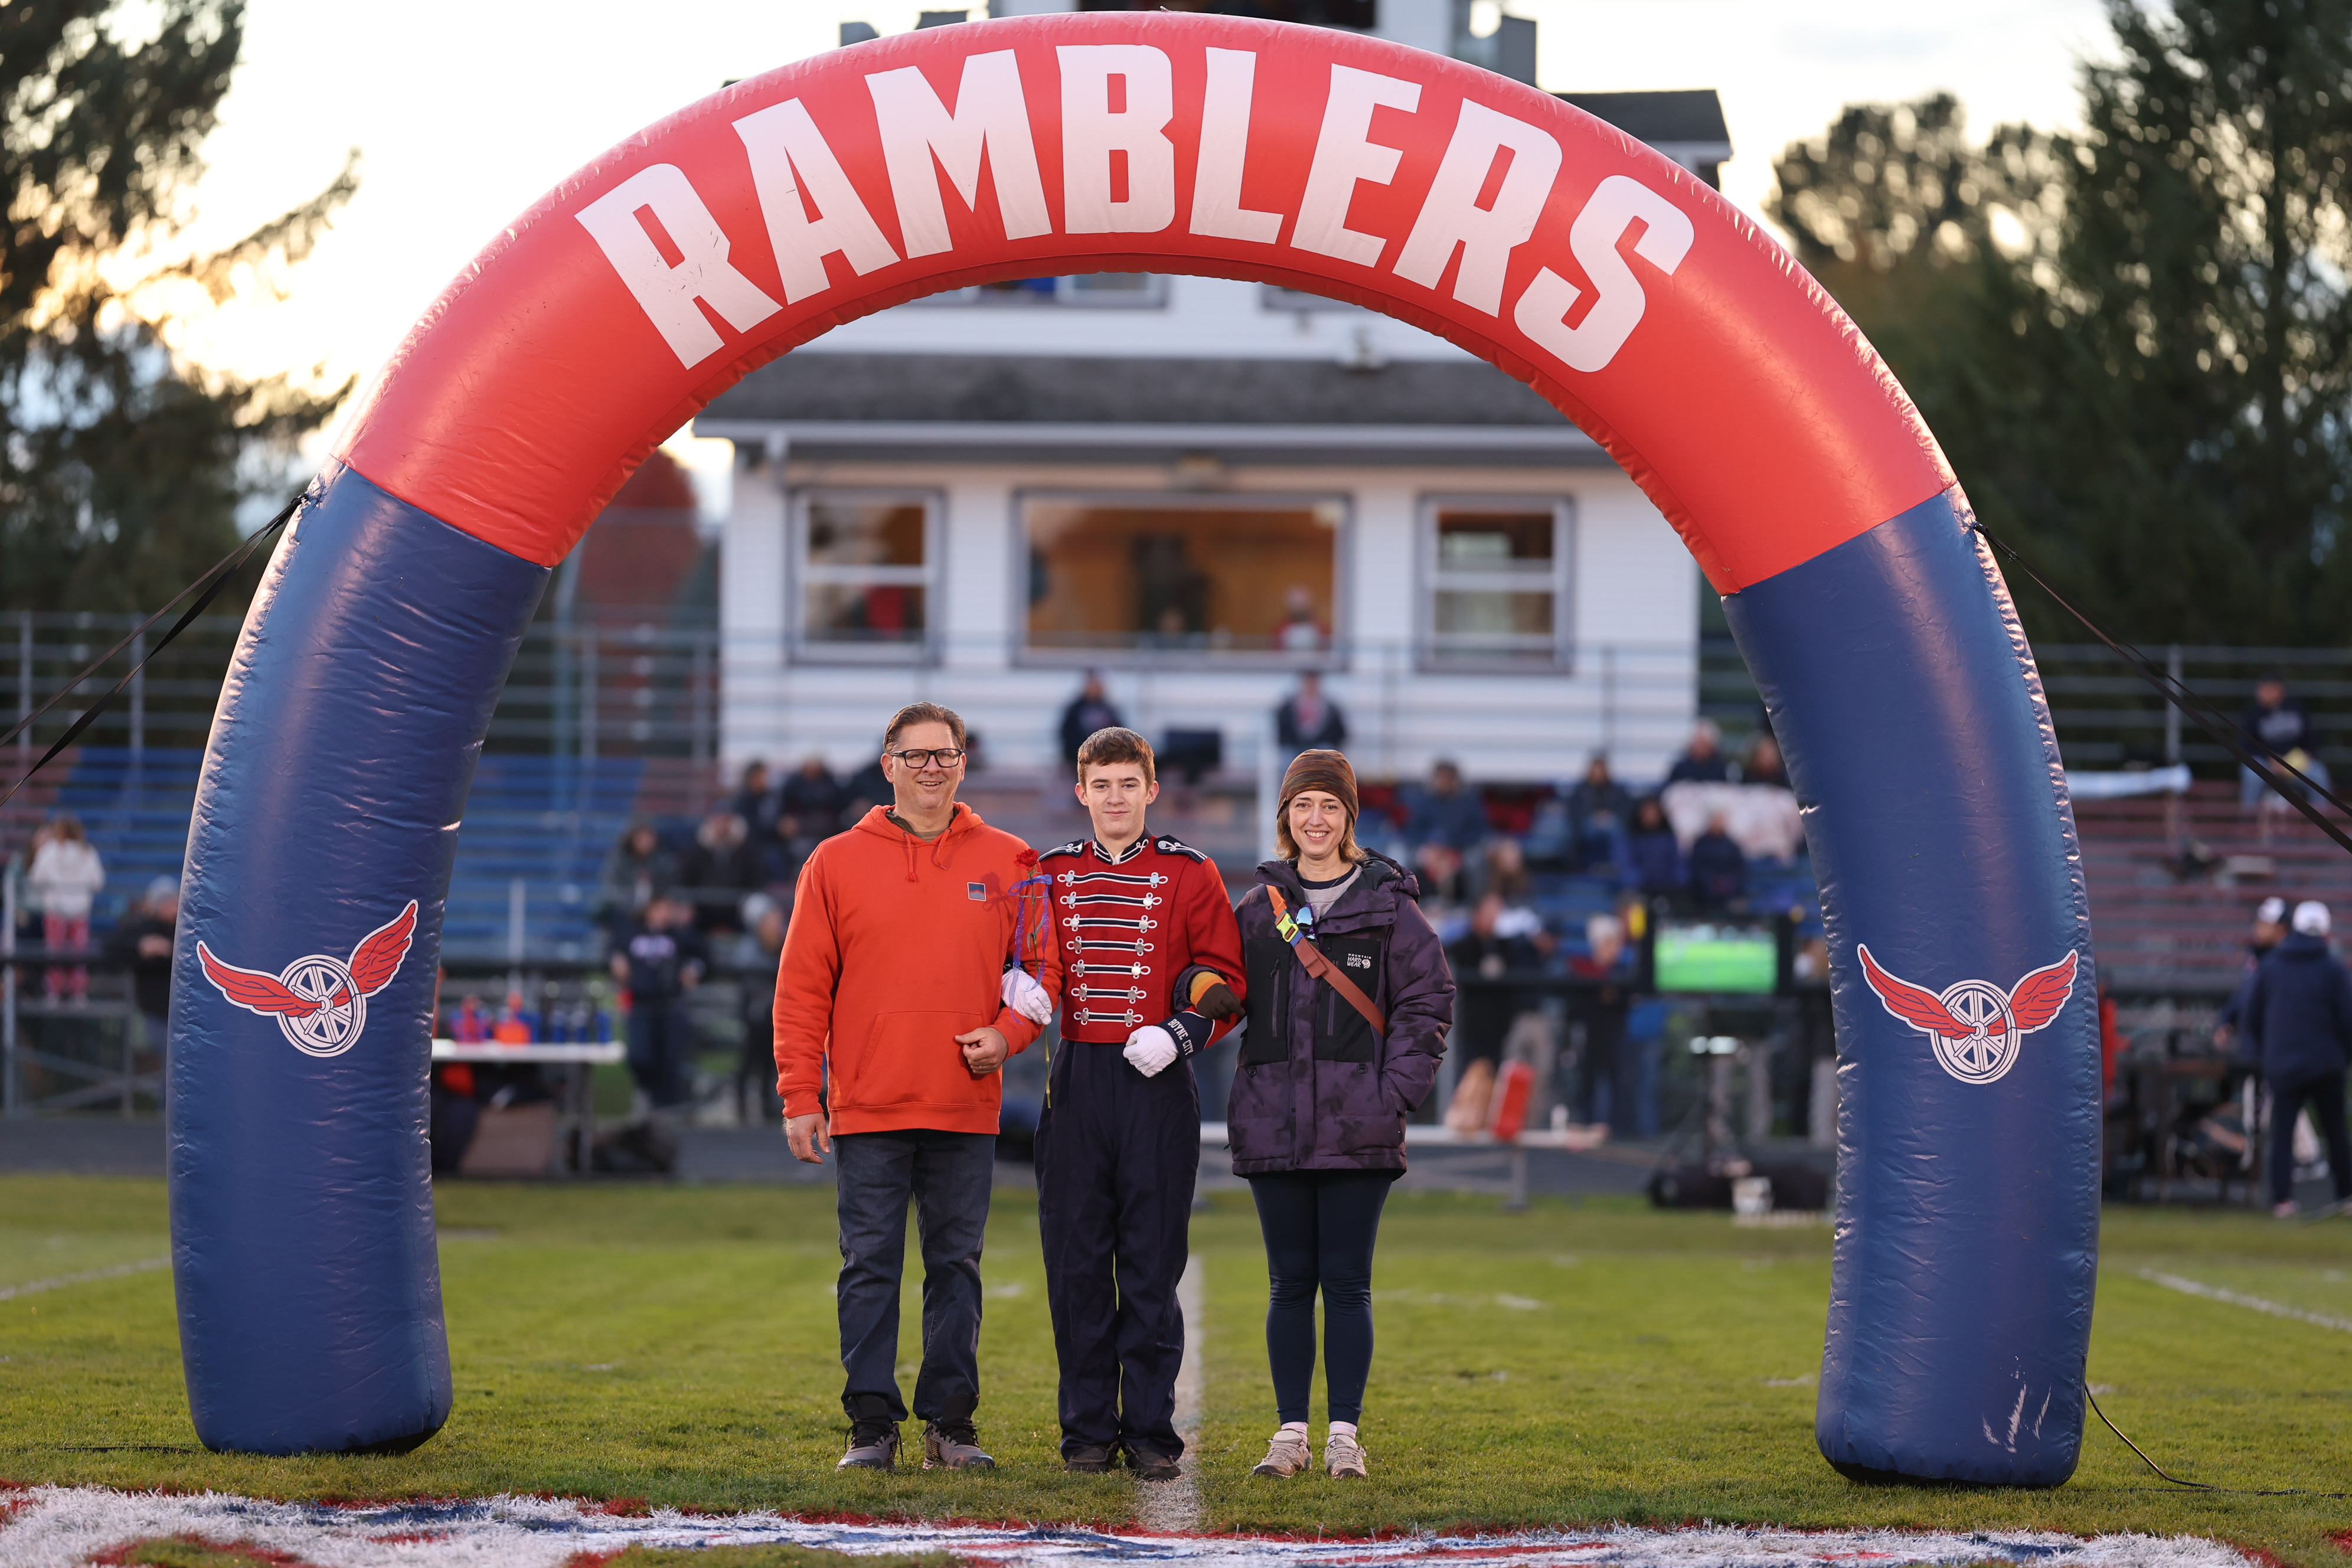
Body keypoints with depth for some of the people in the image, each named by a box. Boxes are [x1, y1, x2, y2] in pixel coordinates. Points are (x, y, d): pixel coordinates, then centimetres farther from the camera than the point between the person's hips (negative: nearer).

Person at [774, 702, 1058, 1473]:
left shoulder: (1007, 864, 7)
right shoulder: (836, 862, 4)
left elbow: (1043, 964, 11)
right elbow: (802, 988, 3)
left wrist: (1007, 1032, -8)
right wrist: (800, 1097, -3)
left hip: (966, 1110, 1)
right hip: (867, 1109, -1)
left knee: (956, 1265, 5)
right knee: (869, 1266, 0)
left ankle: (950, 1423, 11)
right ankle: (872, 1425, 4)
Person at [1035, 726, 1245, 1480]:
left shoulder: (1190, 875, 5)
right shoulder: (1051, 873, 12)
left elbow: (1224, 983, 4)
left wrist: (1180, 1031, -11)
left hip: (1157, 1084, -2)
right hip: (1076, 1079, 2)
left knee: (1152, 1264, -1)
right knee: (1077, 1261, 1)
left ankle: (1150, 1431, 5)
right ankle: (1088, 1431, 8)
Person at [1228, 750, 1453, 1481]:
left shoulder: (1387, 905, 3)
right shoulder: (1257, 908, 11)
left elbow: (1427, 1001, 1)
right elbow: (1230, 999, 17)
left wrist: (1397, 1091, -7)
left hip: (1358, 1127, -2)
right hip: (1274, 1125, 2)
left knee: (1347, 1282, 0)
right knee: (1290, 1283, 6)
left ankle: (1345, 1435, 5)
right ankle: (1290, 1432, 10)